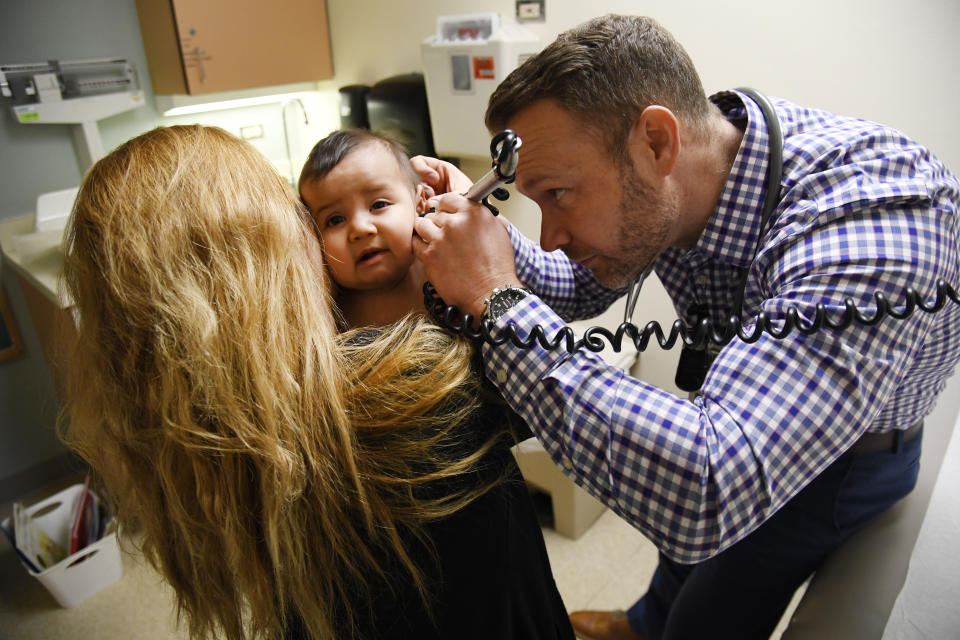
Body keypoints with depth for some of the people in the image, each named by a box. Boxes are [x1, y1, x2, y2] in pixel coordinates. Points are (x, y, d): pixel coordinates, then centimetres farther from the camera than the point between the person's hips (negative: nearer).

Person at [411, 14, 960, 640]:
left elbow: (710, 495, -54)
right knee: (681, 548, 30)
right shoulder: (658, 187, -22)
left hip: (849, 453, -6)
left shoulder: (872, 215, -45)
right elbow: (583, 287, -4)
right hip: (733, 414, 6)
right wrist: (480, 229, -24)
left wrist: (497, 299, -48)